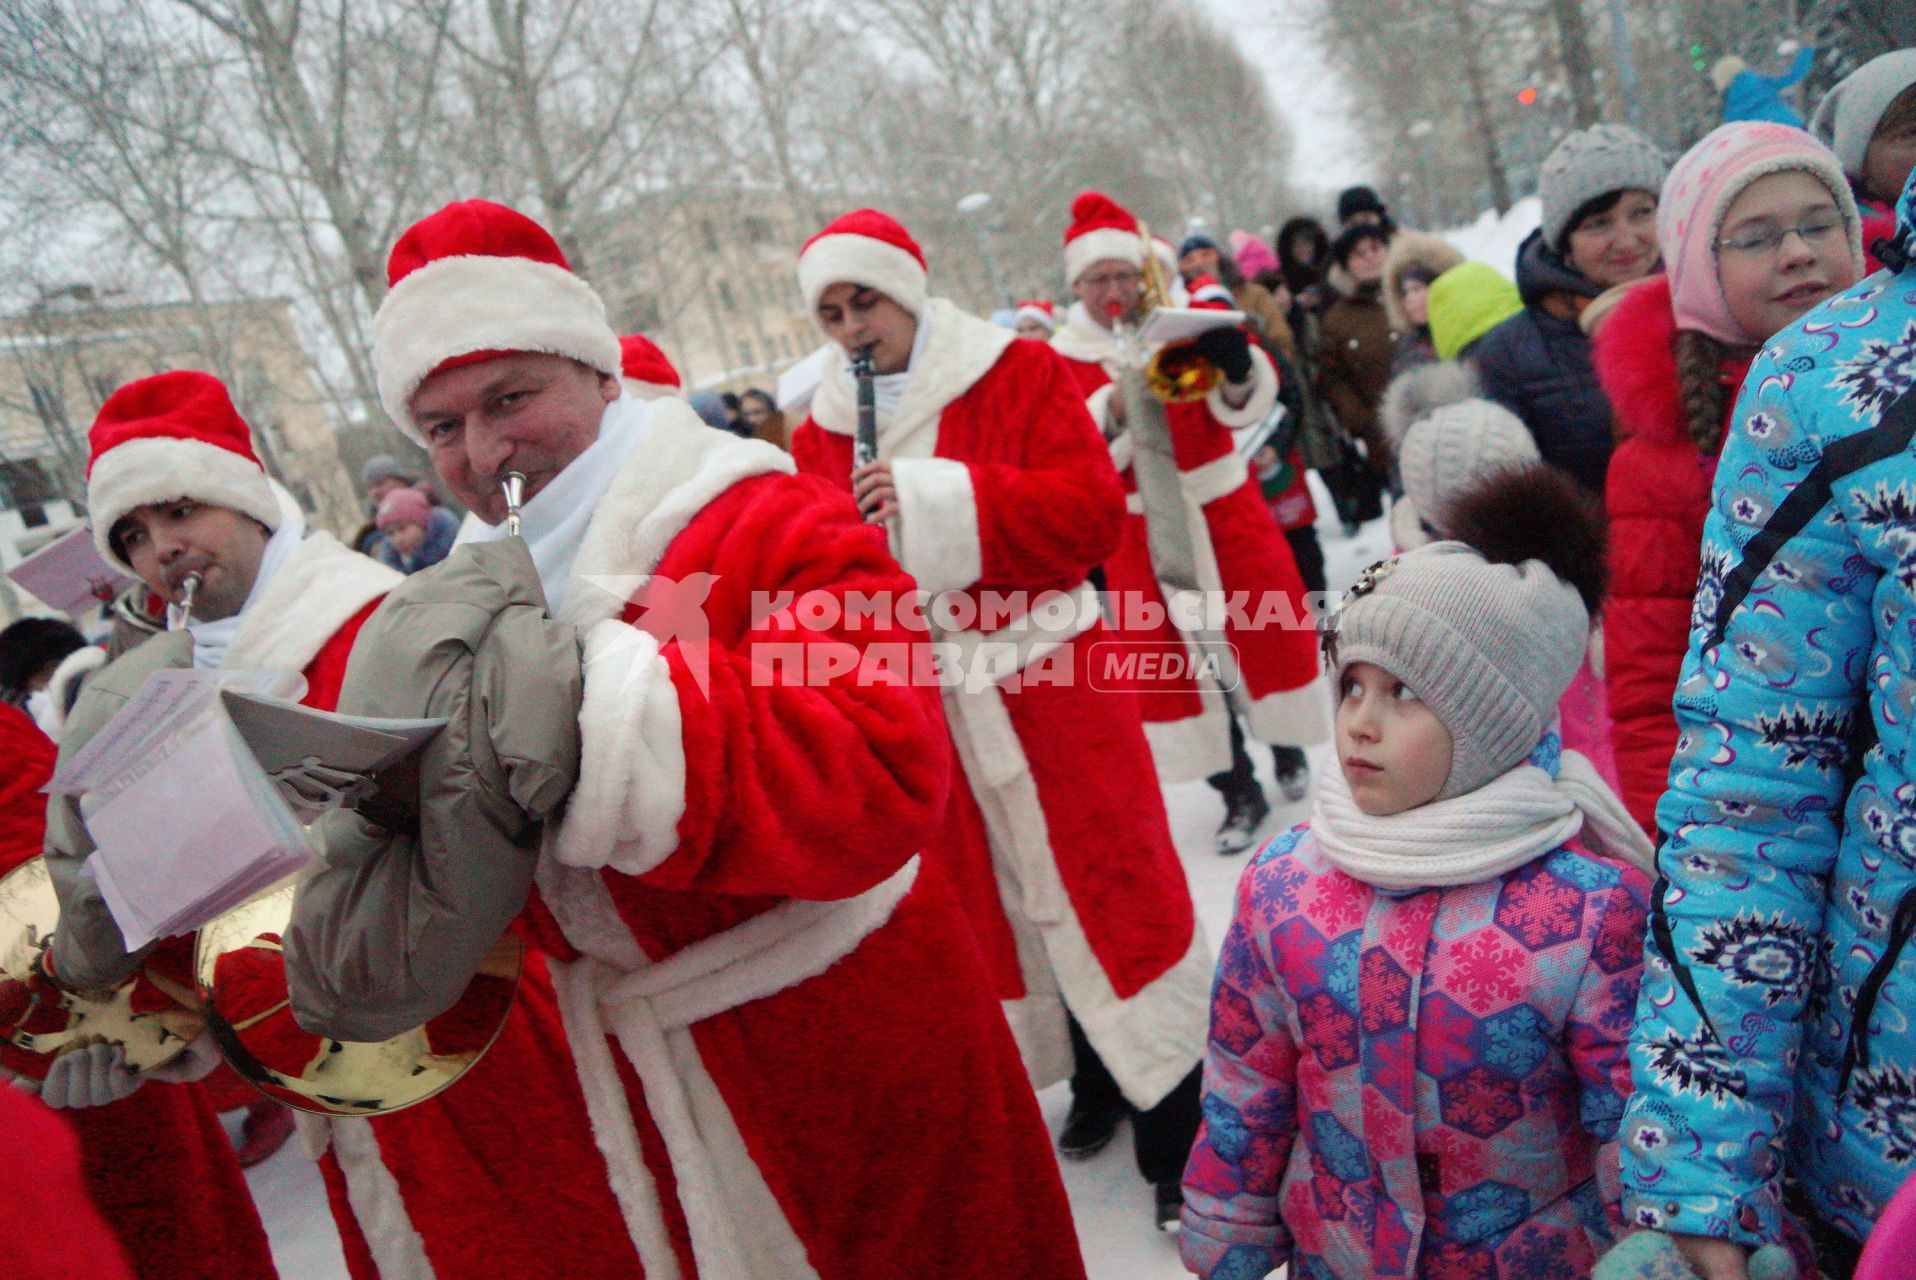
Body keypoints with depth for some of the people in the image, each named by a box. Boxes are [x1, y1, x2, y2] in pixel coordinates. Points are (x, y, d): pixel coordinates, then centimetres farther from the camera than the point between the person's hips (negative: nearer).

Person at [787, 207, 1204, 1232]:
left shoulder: (1018, 374, -3)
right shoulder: (820, 434, 8)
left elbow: (1092, 506, -14)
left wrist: (942, 498, -22)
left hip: (1050, 689, -4)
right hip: (930, 710, 4)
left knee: (1107, 890, 2)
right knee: (999, 899, 13)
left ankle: (1180, 1134, 17)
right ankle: (1096, 1087, 34)